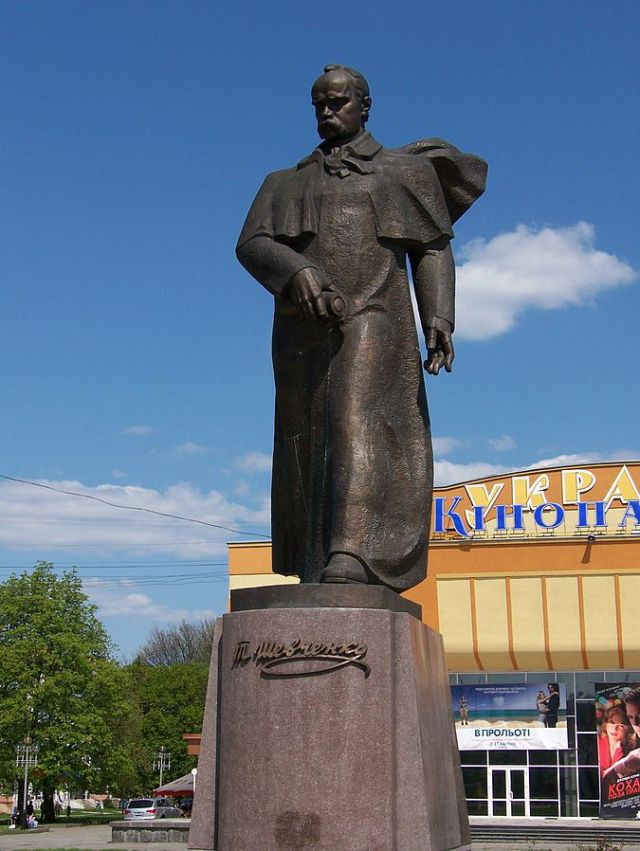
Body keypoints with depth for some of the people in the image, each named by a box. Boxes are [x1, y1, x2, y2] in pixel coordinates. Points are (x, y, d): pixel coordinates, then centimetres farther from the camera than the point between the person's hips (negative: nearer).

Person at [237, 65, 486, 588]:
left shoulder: (404, 170, 19)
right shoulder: (289, 183, 24)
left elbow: (432, 249, 11)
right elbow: (251, 243, 8)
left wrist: (439, 316, -6)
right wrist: (296, 270, -14)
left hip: (373, 318, -3)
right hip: (305, 328, 4)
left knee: (357, 420, -23)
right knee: (305, 443, -1)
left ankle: (351, 561, -36)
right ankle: (314, 576, 3)